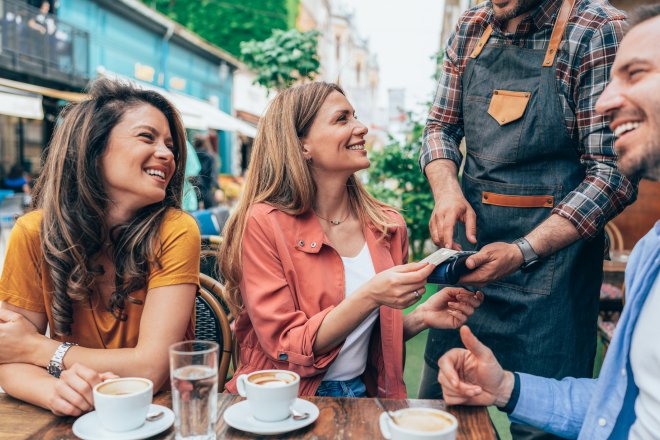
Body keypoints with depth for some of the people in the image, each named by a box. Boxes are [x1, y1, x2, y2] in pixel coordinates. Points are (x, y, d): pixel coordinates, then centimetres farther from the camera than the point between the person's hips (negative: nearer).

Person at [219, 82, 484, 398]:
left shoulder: (388, 226, 3)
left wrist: (421, 317, -5)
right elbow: (286, 349, -13)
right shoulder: (264, 224, -12)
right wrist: (370, 296, -25)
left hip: (364, 395, 5)